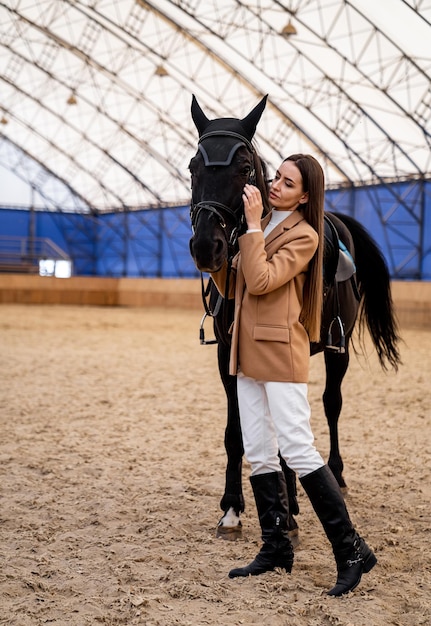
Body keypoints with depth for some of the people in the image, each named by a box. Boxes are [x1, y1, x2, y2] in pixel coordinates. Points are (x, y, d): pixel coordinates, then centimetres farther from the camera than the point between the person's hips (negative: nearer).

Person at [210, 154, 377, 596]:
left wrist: (252, 224, -14)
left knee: (297, 450, -11)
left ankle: (351, 550, -2)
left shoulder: (303, 236, -8)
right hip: (247, 352, 8)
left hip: (280, 351, -8)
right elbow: (230, 287, 17)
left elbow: (260, 281, -21)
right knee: (258, 453, 9)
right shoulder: (261, 227, 16)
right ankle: (276, 548, 19)